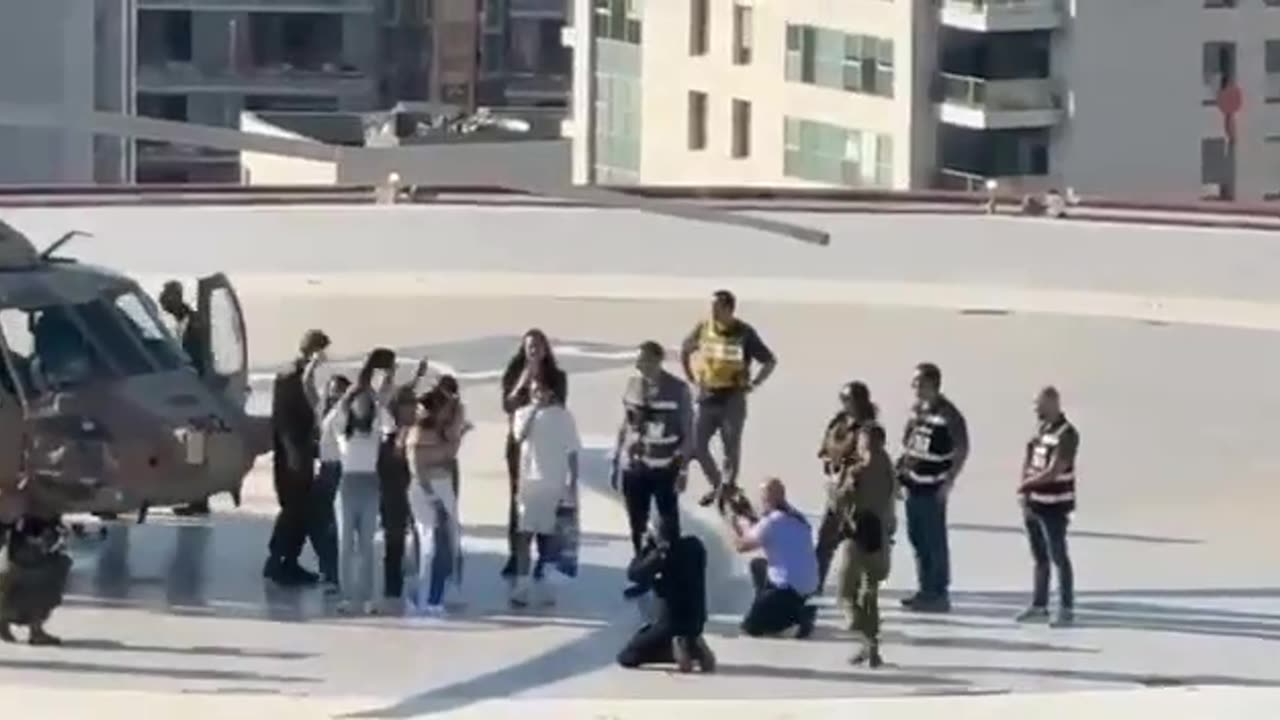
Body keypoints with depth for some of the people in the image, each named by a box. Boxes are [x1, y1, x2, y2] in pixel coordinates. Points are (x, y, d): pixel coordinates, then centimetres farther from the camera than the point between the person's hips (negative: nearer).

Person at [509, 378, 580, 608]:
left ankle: (543, 583, 14)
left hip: (555, 484, 0)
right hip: (529, 482, 0)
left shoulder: (563, 415, 2)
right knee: (524, 533, -7)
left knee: (549, 534, 6)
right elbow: (520, 436, -17)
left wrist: (573, 482, -1)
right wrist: (534, 409, -17)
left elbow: (572, 451, 4)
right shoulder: (523, 414, 3)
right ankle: (521, 584, -9)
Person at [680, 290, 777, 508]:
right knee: (697, 445, 3)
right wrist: (691, 377, 12)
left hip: (732, 398, -4)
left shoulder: (744, 334, -10)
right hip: (707, 397, 4)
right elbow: (685, 351, 18)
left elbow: (770, 361, -2)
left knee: (731, 447, 3)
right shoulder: (703, 329, -1)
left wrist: (754, 383, -10)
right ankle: (716, 484, 23)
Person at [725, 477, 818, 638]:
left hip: (788, 587, -8)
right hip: (808, 585, 8)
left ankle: (799, 614, -12)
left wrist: (733, 524, 12)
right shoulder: (796, 517, 11)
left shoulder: (771, 521, -14)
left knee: (750, 627, 0)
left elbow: (741, 546, -6)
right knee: (758, 565, 30)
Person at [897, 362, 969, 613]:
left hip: (933, 487, -8)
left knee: (934, 541, -5)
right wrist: (900, 470, 15)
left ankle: (939, 594, 0)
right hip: (914, 482, 8)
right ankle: (925, 590, 22)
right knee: (916, 537, 13)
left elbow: (962, 449, -13)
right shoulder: (916, 409, 10)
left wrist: (949, 481, -16)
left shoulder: (948, 414, -14)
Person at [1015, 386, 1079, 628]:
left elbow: (1052, 472, -20)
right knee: (1039, 557, 15)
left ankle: (1067, 609, 2)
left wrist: (1026, 484, -7)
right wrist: (1024, 498, 0)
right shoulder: (1041, 429, 10)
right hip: (1034, 504, 8)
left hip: (1055, 506, -8)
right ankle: (1039, 605, 23)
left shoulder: (1066, 434, -17)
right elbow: (1027, 463, 9)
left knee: (1058, 557, -3)